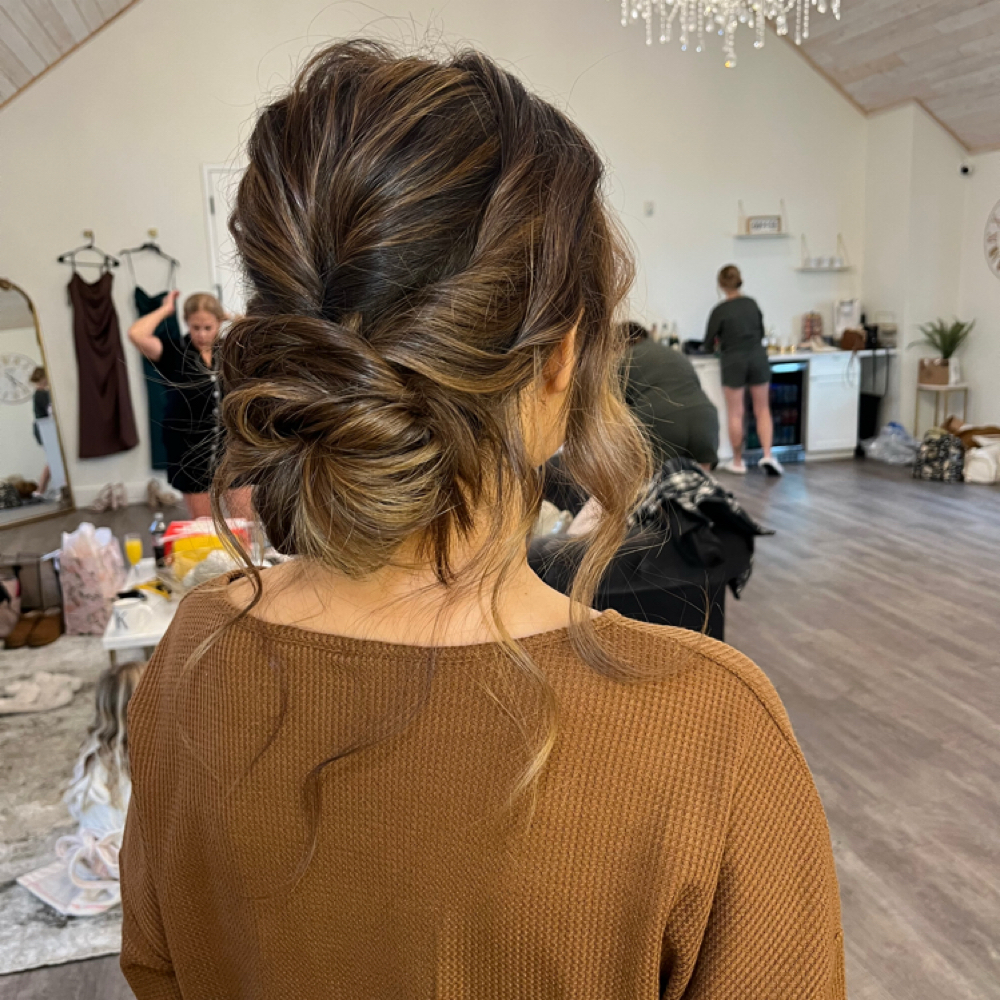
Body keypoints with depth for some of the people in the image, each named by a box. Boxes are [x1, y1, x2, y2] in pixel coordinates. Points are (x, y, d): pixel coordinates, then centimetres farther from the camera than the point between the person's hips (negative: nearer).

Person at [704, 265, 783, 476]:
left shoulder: (720, 310, -9)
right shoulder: (752, 304, 5)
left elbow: (709, 345, -2)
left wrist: (712, 347, 20)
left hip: (734, 361, -4)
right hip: (758, 357, 4)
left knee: (735, 414, 5)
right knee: (762, 410, 10)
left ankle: (737, 462, 13)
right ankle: (768, 455, -3)